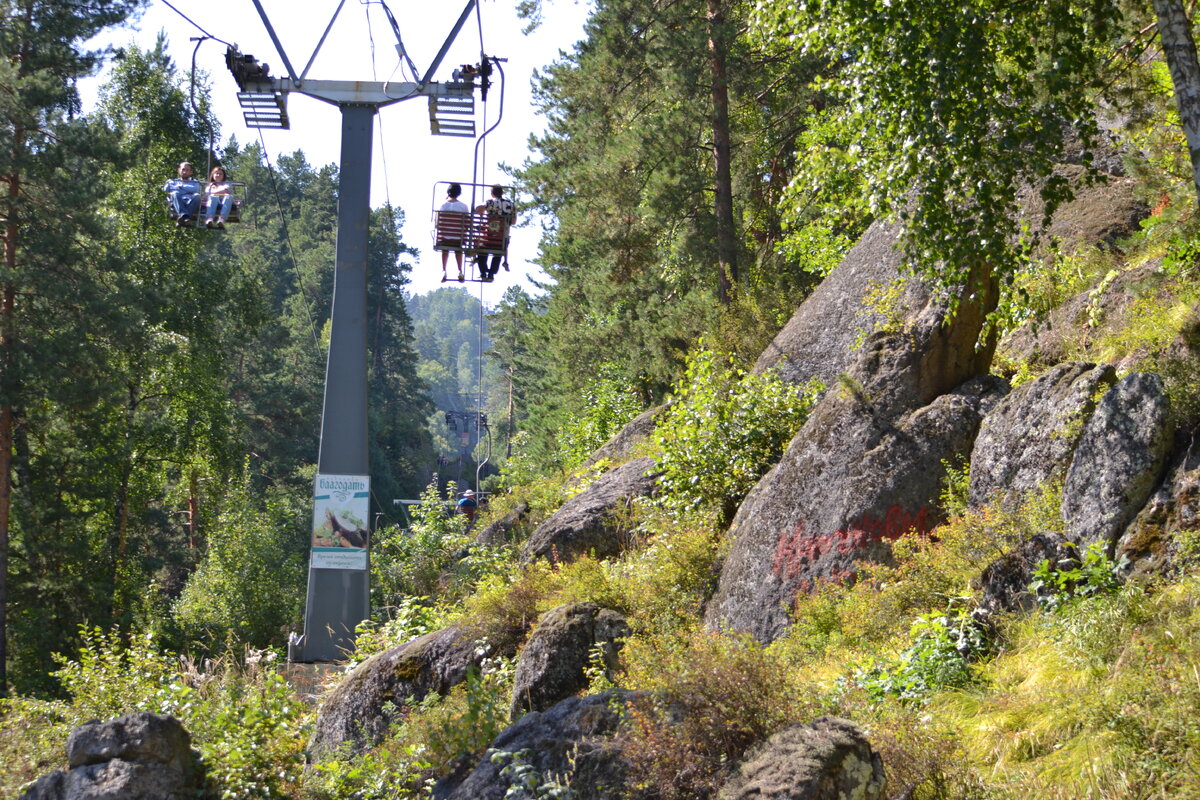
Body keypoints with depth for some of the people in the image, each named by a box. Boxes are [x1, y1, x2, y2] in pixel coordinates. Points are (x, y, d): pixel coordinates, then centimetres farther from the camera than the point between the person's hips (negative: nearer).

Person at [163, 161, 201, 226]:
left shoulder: (194, 182, 33)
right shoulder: (173, 181, 33)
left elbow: (196, 189, 8)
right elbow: (166, 188, 10)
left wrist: (180, 187, 7)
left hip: (191, 202, 0)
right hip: (177, 203, 0)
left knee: (197, 196, -33)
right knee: (175, 194, -33)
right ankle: (183, 215, -58)